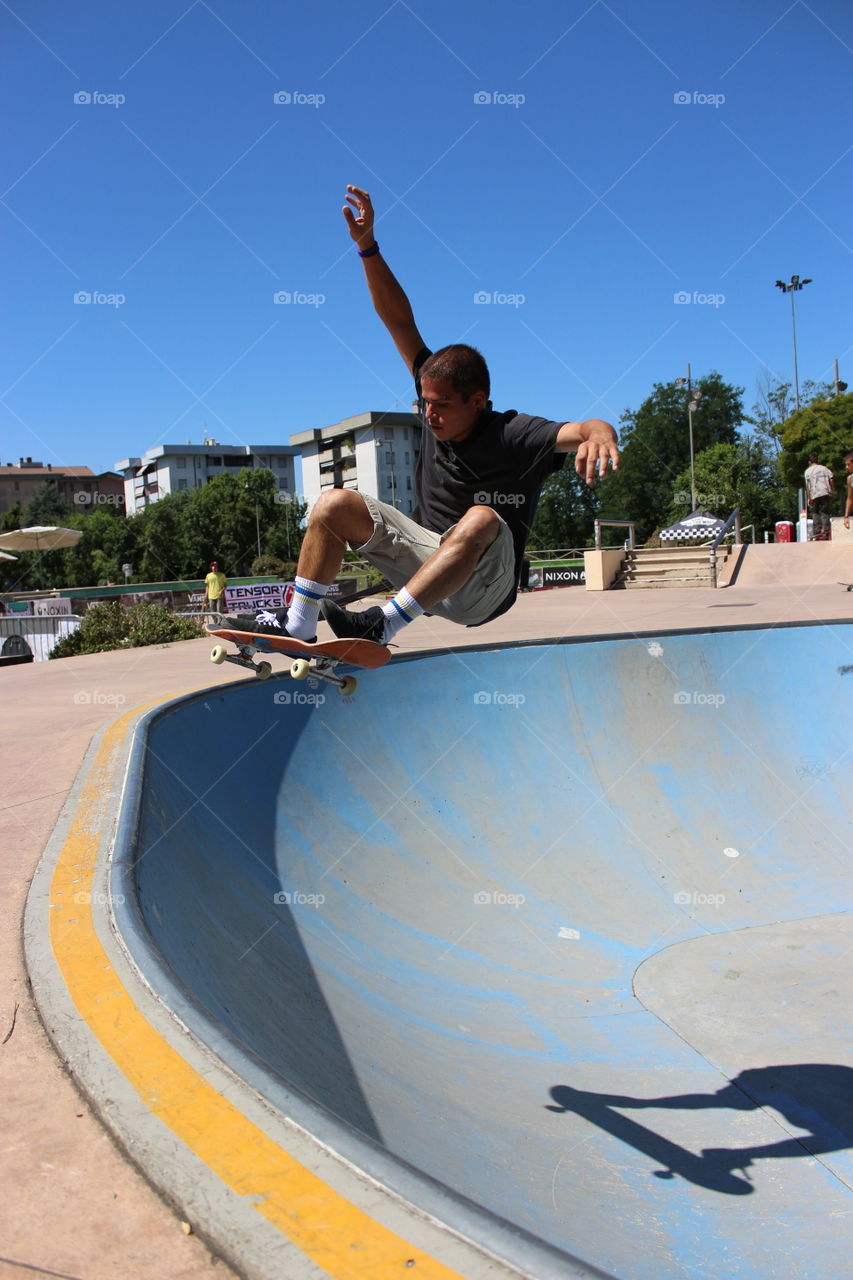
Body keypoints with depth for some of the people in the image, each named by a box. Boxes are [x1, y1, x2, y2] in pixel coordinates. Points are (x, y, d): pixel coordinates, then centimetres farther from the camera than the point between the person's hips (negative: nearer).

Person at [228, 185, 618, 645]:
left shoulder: (514, 436, -17)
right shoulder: (438, 406, -2)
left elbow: (588, 429, -32)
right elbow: (399, 321, -2)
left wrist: (599, 434, -57)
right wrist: (367, 246, -9)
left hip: (481, 587, -6)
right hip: (426, 559, 6)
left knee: (480, 521, -38)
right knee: (335, 503, -5)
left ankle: (383, 624, -38)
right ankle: (297, 625, -10)